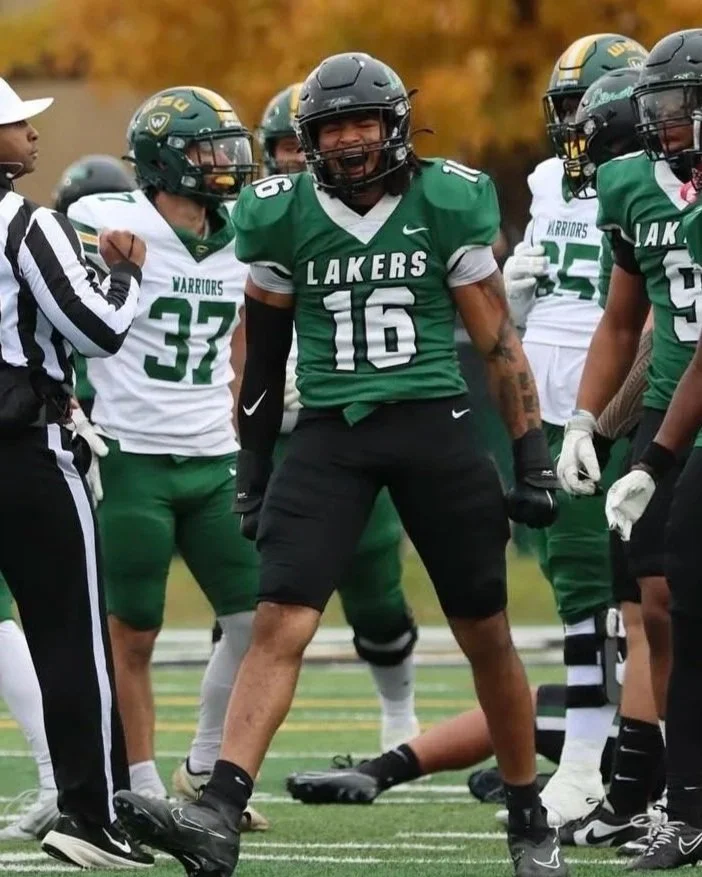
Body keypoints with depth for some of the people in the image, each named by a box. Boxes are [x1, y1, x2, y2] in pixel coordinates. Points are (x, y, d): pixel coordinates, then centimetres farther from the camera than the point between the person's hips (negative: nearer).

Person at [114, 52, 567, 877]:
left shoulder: (447, 205, -2)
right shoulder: (284, 218, 2)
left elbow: (497, 341, 2)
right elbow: (264, 355, 12)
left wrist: (532, 452, -1)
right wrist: (251, 467, 13)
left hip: (435, 428, 0)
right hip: (330, 436, 0)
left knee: (486, 635, 8)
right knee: (277, 624, -14)